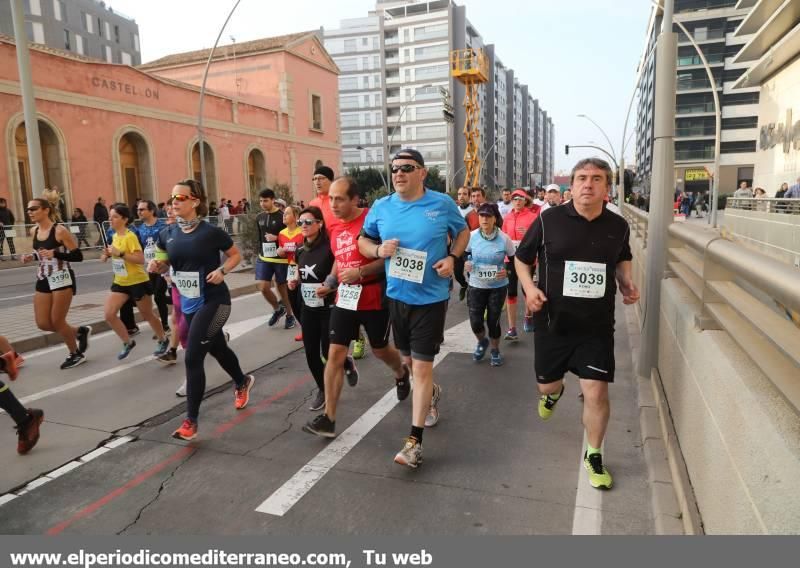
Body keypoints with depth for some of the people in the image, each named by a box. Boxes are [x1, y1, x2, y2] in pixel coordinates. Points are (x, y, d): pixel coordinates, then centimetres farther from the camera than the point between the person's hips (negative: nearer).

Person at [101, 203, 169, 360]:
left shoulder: (130, 236, -19)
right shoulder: (115, 236, 6)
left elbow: (141, 259, -26)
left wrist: (120, 253, -31)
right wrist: (108, 255, 1)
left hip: (138, 282, -7)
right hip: (120, 282, 7)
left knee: (148, 315, 8)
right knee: (109, 314, -6)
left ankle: (163, 340, 31)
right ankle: (128, 342, 12)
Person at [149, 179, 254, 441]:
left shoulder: (211, 232, -14)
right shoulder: (167, 234, 1)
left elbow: (236, 255, -1)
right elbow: (164, 264, 14)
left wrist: (222, 270, -18)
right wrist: (155, 266, -8)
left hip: (213, 301, -6)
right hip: (188, 303, 6)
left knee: (193, 357, -11)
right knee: (217, 349, 22)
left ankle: (191, 421, 1)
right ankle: (242, 382, 51)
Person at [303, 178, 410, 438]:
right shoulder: (335, 229, 7)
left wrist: (360, 272, -25)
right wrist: (332, 277, 6)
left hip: (375, 299, -5)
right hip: (344, 299, 5)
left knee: (380, 350, 15)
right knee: (335, 354, -3)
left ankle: (401, 374, 50)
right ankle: (329, 418, 3)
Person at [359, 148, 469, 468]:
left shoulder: (442, 204, -7)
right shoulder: (381, 207, -1)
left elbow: (463, 232, 9)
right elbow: (363, 241, 10)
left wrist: (452, 257, -10)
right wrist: (378, 250, -13)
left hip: (430, 297, -4)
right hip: (396, 295, 4)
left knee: (421, 367, -5)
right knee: (409, 360, 21)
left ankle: (414, 441, 4)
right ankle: (432, 393, 53)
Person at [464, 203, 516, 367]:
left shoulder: (504, 238, -11)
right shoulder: (472, 236, -8)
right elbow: (464, 254, 9)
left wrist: (507, 271, -18)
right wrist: (465, 263, -12)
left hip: (498, 287, -1)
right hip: (476, 286, 2)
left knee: (493, 320, 6)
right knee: (475, 322, 1)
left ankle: (495, 350, 32)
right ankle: (482, 342, 36)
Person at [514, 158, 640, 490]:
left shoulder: (618, 226, -2)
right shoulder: (549, 220, -10)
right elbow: (521, 258, 3)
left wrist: (626, 282, 0)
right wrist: (529, 288, -15)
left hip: (597, 326, 1)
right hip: (553, 322, 0)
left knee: (596, 393, -3)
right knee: (546, 385, 16)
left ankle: (594, 456, 24)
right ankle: (554, 392, 57)